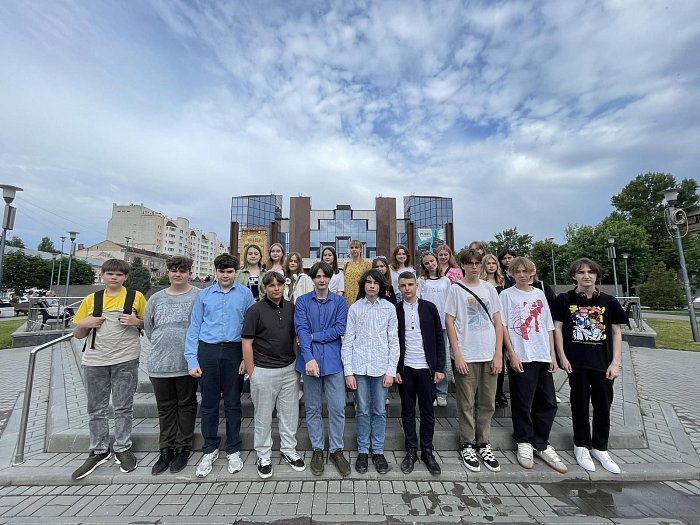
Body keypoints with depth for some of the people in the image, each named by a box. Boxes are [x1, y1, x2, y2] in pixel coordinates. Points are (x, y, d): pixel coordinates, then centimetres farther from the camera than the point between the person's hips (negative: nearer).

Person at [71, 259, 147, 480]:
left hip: (125, 360, -3)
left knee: (123, 408, 7)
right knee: (97, 409, 13)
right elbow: (78, 334, 13)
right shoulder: (91, 300, 8)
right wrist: (85, 323, -7)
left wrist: (136, 321, -15)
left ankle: (122, 449, 23)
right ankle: (99, 452, 29)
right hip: (95, 361, 3)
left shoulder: (136, 296, 0)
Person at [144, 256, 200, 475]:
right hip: (160, 363, 4)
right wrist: (162, 347, 9)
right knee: (165, 408, 16)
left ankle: (183, 448, 25)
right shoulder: (156, 298, 7)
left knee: (186, 405, 10)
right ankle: (166, 450, 30)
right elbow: (148, 327, 15)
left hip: (187, 362, -4)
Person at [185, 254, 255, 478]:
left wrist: (248, 357, -6)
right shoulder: (203, 295, 7)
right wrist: (192, 360, 0)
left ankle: (233, 450, 27)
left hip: (234, 351, -1)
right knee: (209, 404, 11)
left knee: (232, 403, 10)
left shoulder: (245, 294, 2)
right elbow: (194, 328, 7)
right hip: (207, 351, 2)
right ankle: (210, 450, 30)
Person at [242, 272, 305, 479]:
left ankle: (289, 451, 34)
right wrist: (251, 373, -8)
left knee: (290, 413, 15)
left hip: (289, 369, 4)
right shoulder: (255, 310, -10)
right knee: (263, 416, 12)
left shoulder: (291, 308, 3)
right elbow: (247, 343, -8)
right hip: (264, 371, -4)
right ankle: (263, 456, 31)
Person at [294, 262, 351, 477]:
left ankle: (337, 450, 25)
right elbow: (301, 330, -8)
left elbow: (340, 329, -6)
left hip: (333, 360, 0)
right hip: (310, 359, 0)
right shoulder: (302, 301, 2)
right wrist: (309, 358, -19)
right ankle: (317, 449, 30)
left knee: (337, 408, 5)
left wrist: (314, 336, -10)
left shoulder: (339, 301, 4)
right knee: (312, 408, 12)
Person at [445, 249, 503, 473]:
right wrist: (457, 355, -10)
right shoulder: (456, 289, -4)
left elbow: (498, 323, 7)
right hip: (466, 356, -3)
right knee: (466, 404, 7)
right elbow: (449, 322, -6)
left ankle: (483, 444, 31)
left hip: (489, 355, 4)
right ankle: (468, 445, 25)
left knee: (487, 403, 14)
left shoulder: (489, 288, 6)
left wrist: (498, 354, 1)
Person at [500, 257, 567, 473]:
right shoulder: (507, 295, -2)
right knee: (522, 403, 3)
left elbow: (548, 326, 13)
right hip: (521, 357, -5)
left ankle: (541, 444, 27)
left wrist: (552, 354, 7)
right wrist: (512, 354, -12)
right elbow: (503, 326, -6)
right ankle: (524, 443, 22)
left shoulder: (539, 294, 11)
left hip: (543, 357, 5)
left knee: (548, 402, 11)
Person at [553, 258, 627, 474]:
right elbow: (557, 328, -2)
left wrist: (615, 362, -1)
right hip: (577, 362, -2)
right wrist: (562, 356, -6)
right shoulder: (565, 299, -4)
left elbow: (616, 332, 4)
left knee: (603, 404, 12)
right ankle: (581, 446, 26)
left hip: (603, 362, 2)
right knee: (580, 403, 9)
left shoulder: (608, 301, 1)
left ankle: (600, 447, 31)